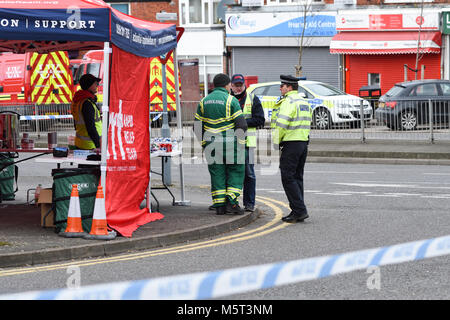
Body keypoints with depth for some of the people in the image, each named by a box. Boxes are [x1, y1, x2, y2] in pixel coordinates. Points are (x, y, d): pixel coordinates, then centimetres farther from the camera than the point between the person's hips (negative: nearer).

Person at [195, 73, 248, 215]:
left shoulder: (204, 101, 8)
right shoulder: (231, 100, -7)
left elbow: (197, 126, 9)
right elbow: (242, 124, -12)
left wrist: (204, 143, 15)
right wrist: (240, 142, 0)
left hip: (211, 145, 4)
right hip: (230, 144, -4)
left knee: (217, 173, 8)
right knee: (235, 171, 6)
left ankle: (219, 205, 5)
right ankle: (232, 202, -5)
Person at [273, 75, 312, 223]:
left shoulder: (288, 102, -12)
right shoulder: (304, 102, 18)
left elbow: (281, 123, -21)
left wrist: (276, 141, -9)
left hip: (290, 143, -9)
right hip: (304, 142, 9)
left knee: (288, 178, -7)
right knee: (297, 177, 12)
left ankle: (299, 210, -12)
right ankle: (298, 212, 12)